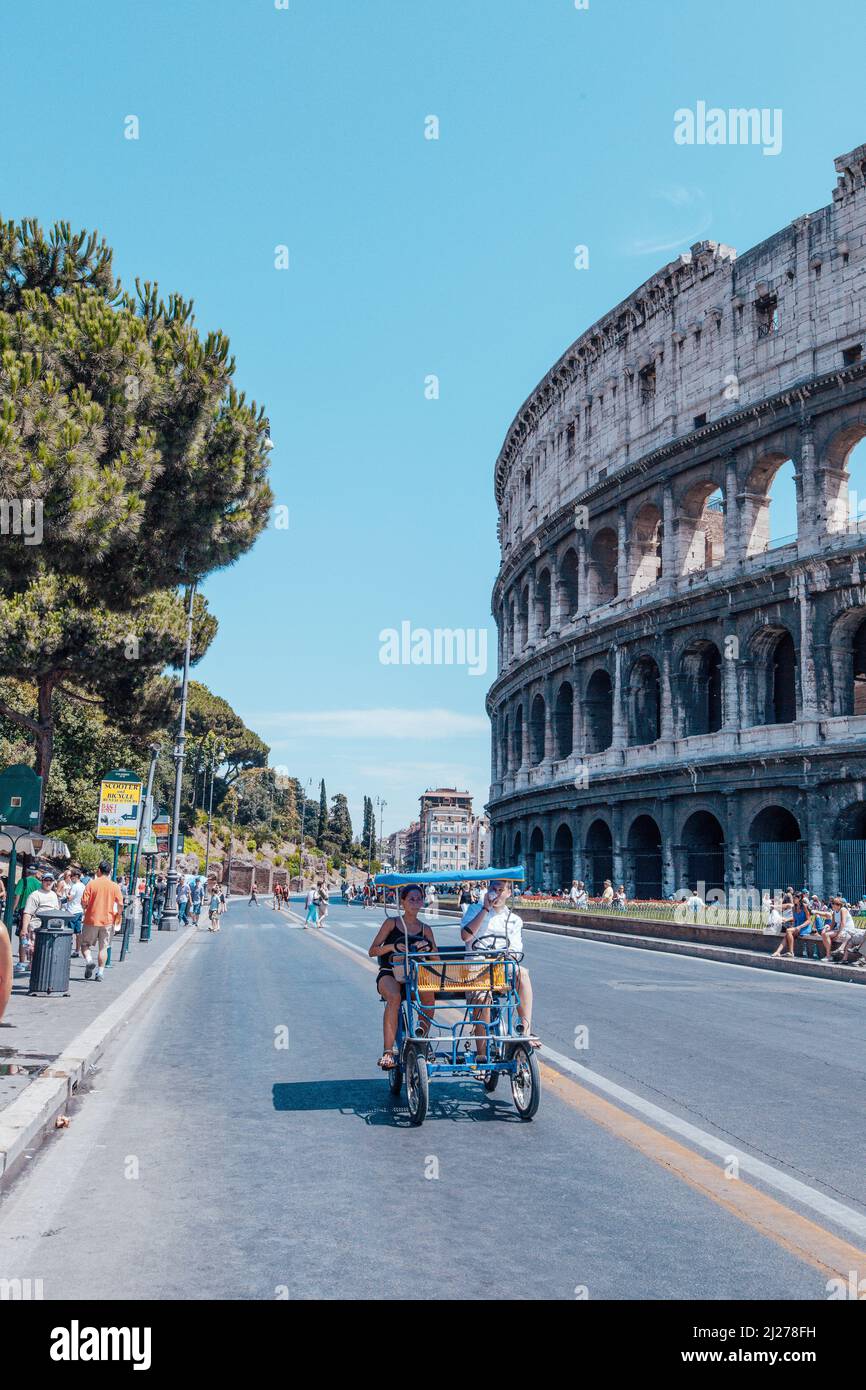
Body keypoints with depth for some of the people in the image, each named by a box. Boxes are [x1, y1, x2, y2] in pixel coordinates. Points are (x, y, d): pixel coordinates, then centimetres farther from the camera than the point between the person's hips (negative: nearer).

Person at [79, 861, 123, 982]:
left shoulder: (92, 884, -7)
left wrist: (85, 912, 10)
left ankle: (88, 961, -11)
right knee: (103, 947, 9)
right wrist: (117, 916, 13)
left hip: (92, 919, -2)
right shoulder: (115, 886, -1)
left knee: (85, 944, 13)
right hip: (108, 921, 2)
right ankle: (100, 972, 6)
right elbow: (120, 904, -3)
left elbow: (84, 902, -10)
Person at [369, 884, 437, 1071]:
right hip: (389, 973, -2)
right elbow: (372, 951, 2)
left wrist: (428, 947, -14)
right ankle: (388, 1052, -36)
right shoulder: (392, 923, 6)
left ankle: (422, 1038, -18)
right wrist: (393, 946, -15)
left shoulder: (425, 929, 13)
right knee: (394, 997, -37)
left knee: (429, 993, -33)